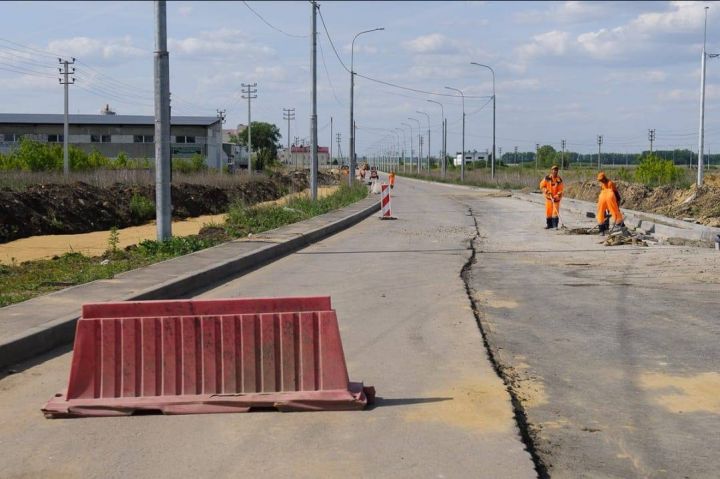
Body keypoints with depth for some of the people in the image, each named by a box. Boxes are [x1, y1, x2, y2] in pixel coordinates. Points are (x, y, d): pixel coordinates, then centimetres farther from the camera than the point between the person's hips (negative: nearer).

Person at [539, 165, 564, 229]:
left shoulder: (559, 180, -8)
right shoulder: (547, 178, -4)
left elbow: (560, 190, -9)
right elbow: (542, 186, 2)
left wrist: (556, 197, -21)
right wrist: (546, 191, -14)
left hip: (556, 198, -2)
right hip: (548, 197, 2)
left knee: (555, 212, -7)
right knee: (548, 211, 5)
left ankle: (555, 225, -2)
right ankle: (549, 224, 18)